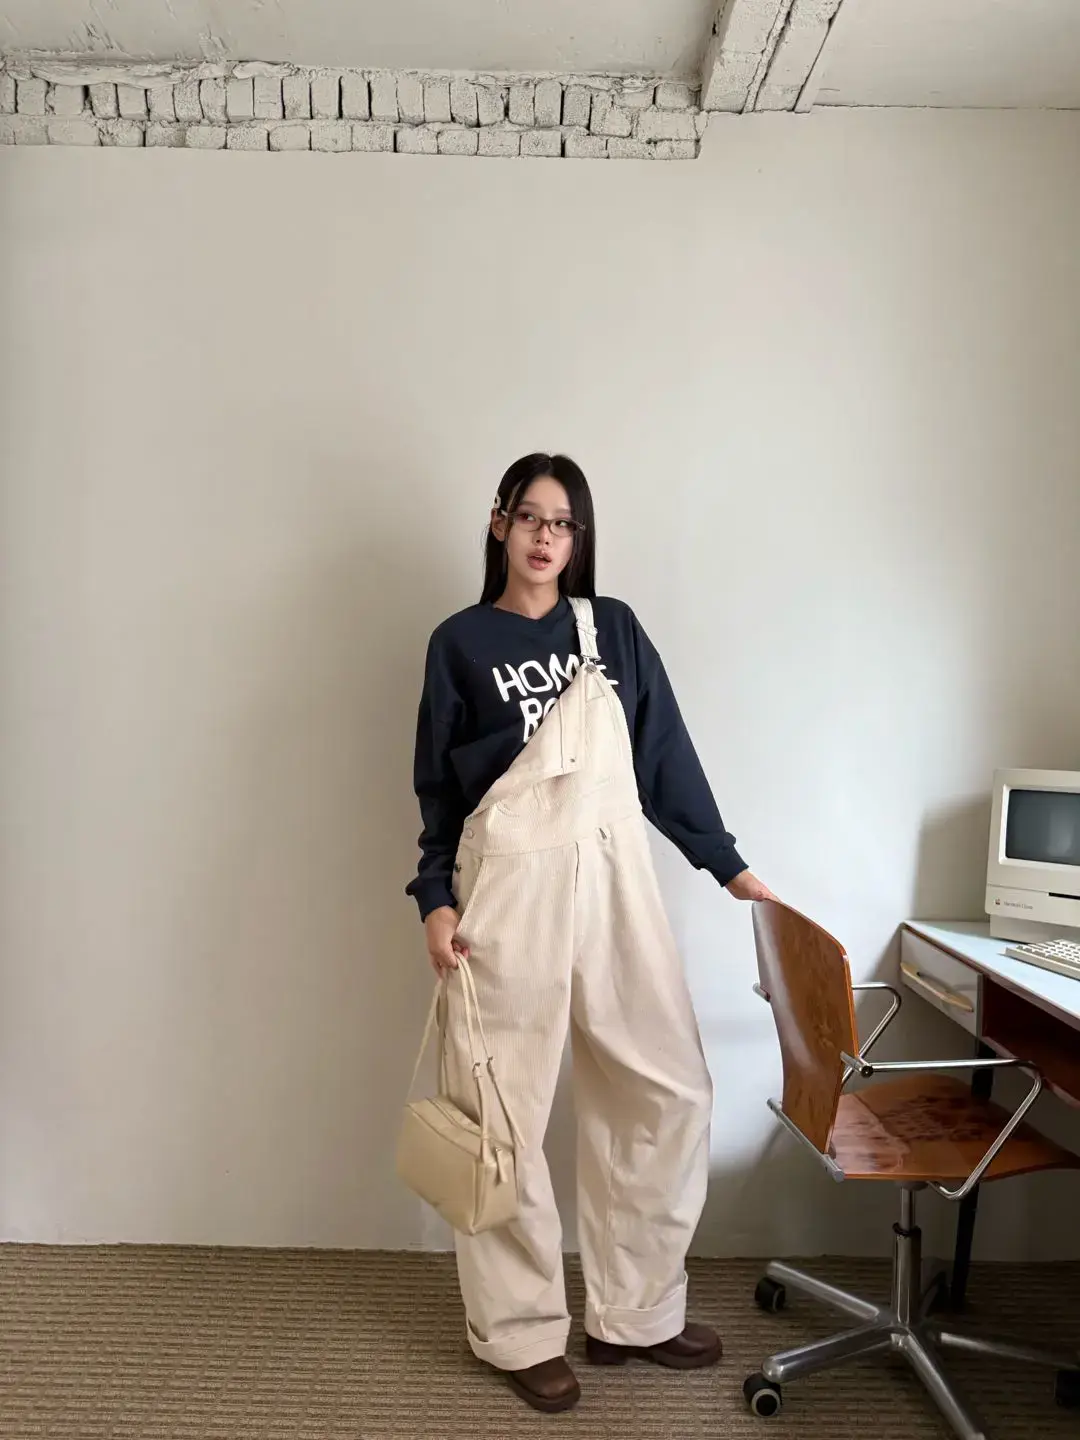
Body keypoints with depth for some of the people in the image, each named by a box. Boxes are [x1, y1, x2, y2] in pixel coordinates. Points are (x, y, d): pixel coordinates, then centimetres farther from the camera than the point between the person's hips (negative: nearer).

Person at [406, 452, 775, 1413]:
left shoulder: (614, 629, 11)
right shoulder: (460, 642, 4)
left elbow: (668, 756, 11)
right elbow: (436, 784, 5)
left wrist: (728, 865, 10)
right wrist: (436, 900, -4)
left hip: (615, 878, 4)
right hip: (509, 885, -3)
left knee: (669, 1091, 6)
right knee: (509, 1111, 3)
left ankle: (633, 1313, 25)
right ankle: (523, 1331, 23)